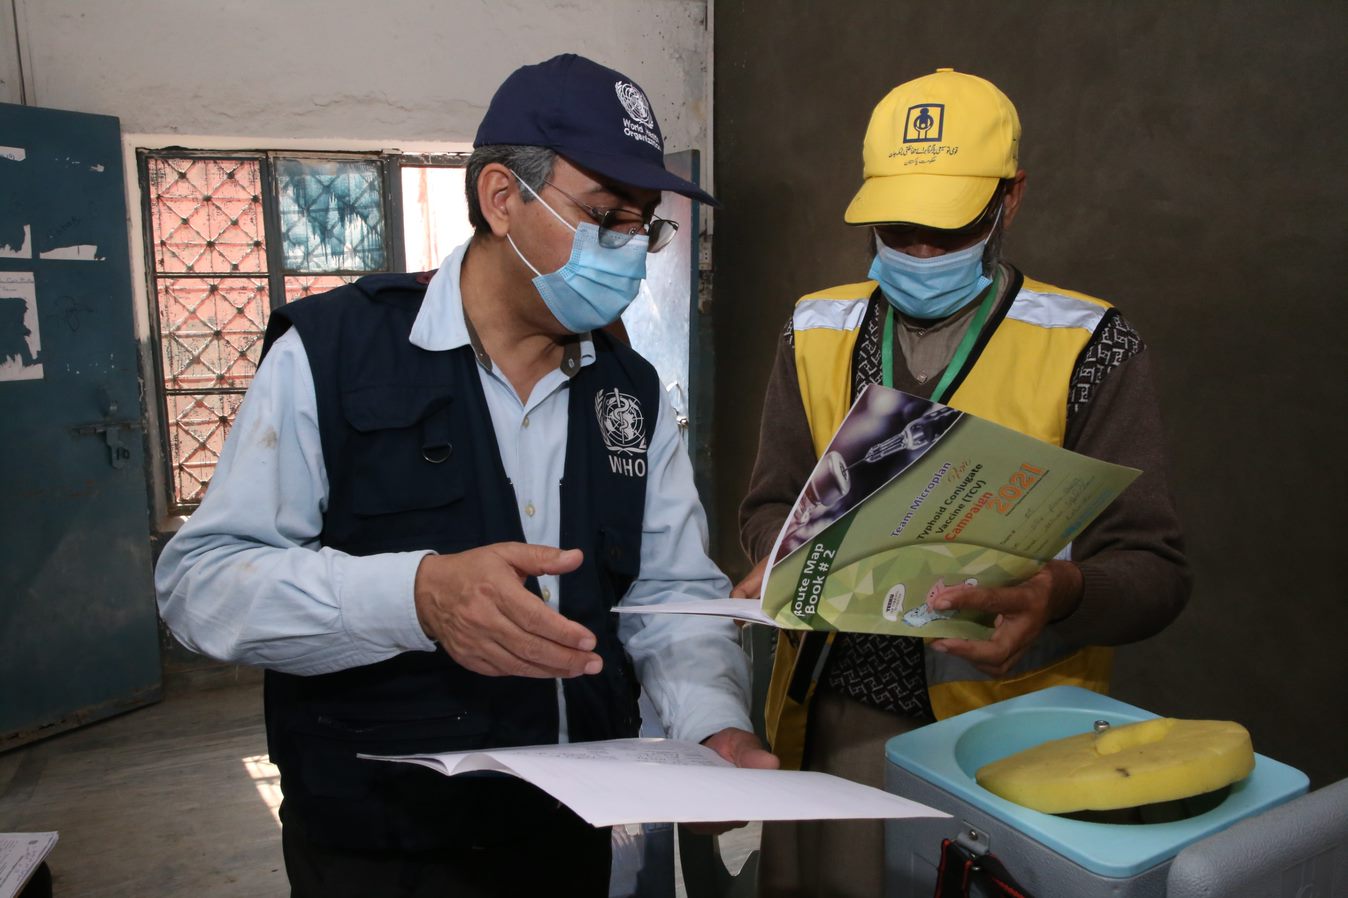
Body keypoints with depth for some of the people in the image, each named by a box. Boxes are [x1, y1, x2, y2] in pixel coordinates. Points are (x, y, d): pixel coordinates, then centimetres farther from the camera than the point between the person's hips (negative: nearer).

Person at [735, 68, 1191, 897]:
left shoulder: (1090, 348, -8)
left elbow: (1154, 566, -10)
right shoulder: (817, 334, 3)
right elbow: (773, 503, 6)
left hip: (1010, 725, -2)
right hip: (837, 709, 3)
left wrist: (1062, 593, -31)